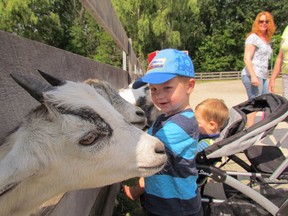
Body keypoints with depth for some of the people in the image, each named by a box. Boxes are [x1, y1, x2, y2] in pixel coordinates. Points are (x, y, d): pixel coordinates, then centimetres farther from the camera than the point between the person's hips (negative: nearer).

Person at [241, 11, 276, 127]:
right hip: (252, 75, -9)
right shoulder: (253, 37, -5)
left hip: (263, 76, 9)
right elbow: (247, 58, -14)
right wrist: (253, 76, -23)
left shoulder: (266, 39, 20)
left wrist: (268, 78, 20)